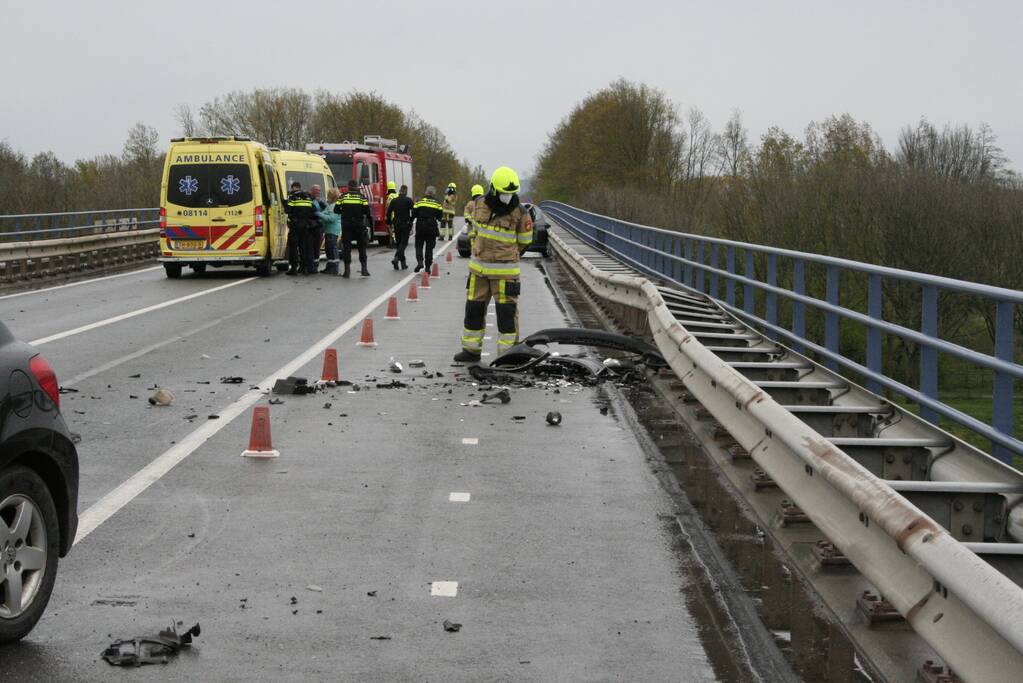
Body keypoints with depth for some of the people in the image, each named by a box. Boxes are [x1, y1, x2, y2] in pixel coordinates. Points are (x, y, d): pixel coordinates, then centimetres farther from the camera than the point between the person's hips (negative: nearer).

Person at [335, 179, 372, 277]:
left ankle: (347, 270, -1)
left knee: (346, 247, 3)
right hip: (359, 225, 0)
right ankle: (364, 268, 9)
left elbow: (336, 210, 0)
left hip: (346, 225, 0)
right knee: (362, 246, 12)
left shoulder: (342, 197, 1)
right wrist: (370, 218, 13)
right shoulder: (361, 197, -2)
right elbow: (366, 210, -7)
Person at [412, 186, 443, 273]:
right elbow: (440, 216, 0)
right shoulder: (437, 204, -2)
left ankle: (419, 261, -10)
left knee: (419, 246, 12)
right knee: (429, 247, 8)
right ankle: (428, 267, 6)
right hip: (432, 228, 0)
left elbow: (413, 214, -3)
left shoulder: (419, 202, -2)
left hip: (420, 227, 0)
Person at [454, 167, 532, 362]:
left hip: (505, 270, -5)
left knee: (506, 312, -4)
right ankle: (472, 350, 22)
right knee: (474, 308, 11)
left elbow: (524, 241, 1)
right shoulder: (480, 205, 1)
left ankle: (508, 353, 3)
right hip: (479, 267, 5)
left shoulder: (519, 212, -11)